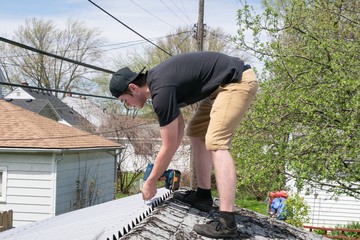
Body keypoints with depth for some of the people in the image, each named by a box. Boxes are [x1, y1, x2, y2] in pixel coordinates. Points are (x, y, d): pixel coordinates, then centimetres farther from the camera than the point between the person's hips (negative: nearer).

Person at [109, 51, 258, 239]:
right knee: (196, 132, 16)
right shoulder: (154, 78, 9)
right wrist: (160, 168, 19)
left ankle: (227, 222, -26)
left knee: (216, 143, -21)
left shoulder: (161, 92, -22)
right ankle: (203, 196, 20)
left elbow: (169, 147, -15)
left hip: (237, 81, -11)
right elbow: (178, 124, 19)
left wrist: (150, 183, -2)